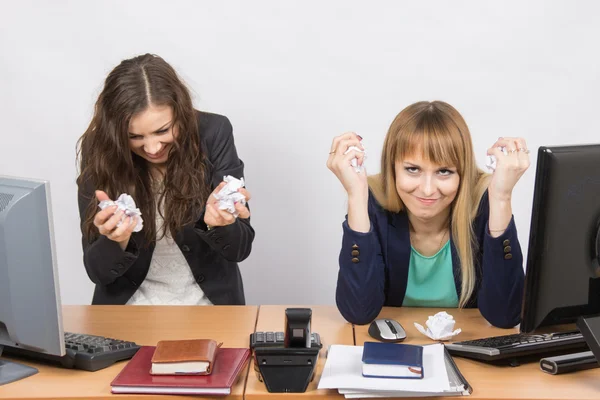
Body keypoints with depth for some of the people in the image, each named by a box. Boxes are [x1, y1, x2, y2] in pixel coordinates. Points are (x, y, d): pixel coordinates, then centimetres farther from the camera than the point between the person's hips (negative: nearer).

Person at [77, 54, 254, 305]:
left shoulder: (213, 134, -12)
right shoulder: (98, 152, -11)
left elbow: (240, 249, -8)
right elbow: (97, 270, -7)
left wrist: (218, 224, -28)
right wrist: (116, 241, -27)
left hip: (208, 303, 1)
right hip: (130, 304, 0)